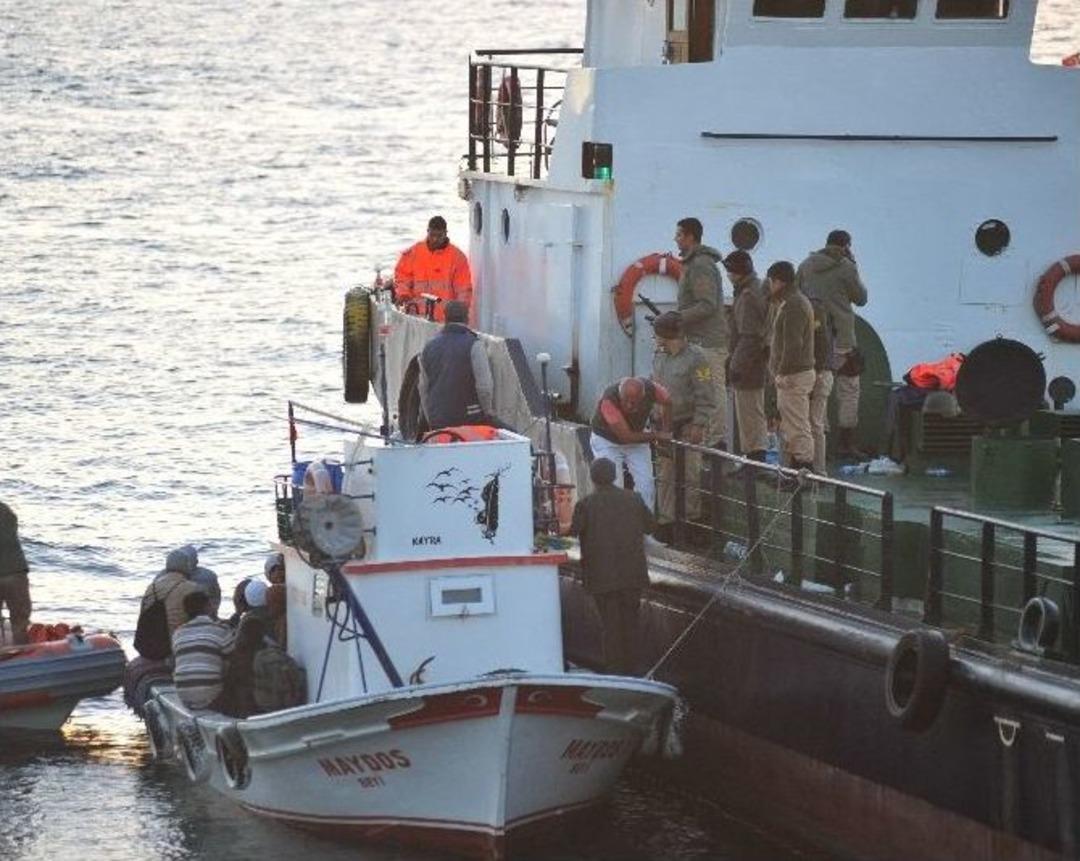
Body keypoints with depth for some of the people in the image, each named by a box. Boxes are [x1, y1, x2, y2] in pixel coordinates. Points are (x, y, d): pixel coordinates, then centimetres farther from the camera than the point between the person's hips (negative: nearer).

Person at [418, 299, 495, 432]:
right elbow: (484, 386, -13)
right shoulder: (473, 345, -9)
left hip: (437, 421, 5)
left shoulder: (429, 347, 10)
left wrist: (430, 419, 24)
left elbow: (423, 388, 16)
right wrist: (488, 411, 4)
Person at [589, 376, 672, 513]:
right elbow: (626, 437, -34)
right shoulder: (609, 400, -38)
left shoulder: (651, 389, -26)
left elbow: (667, 402, 0)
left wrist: (665, 431, -4)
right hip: (607, 440, -4)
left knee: (646, 485, -5)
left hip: (637, 438, 4)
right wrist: (656, 435, -24)